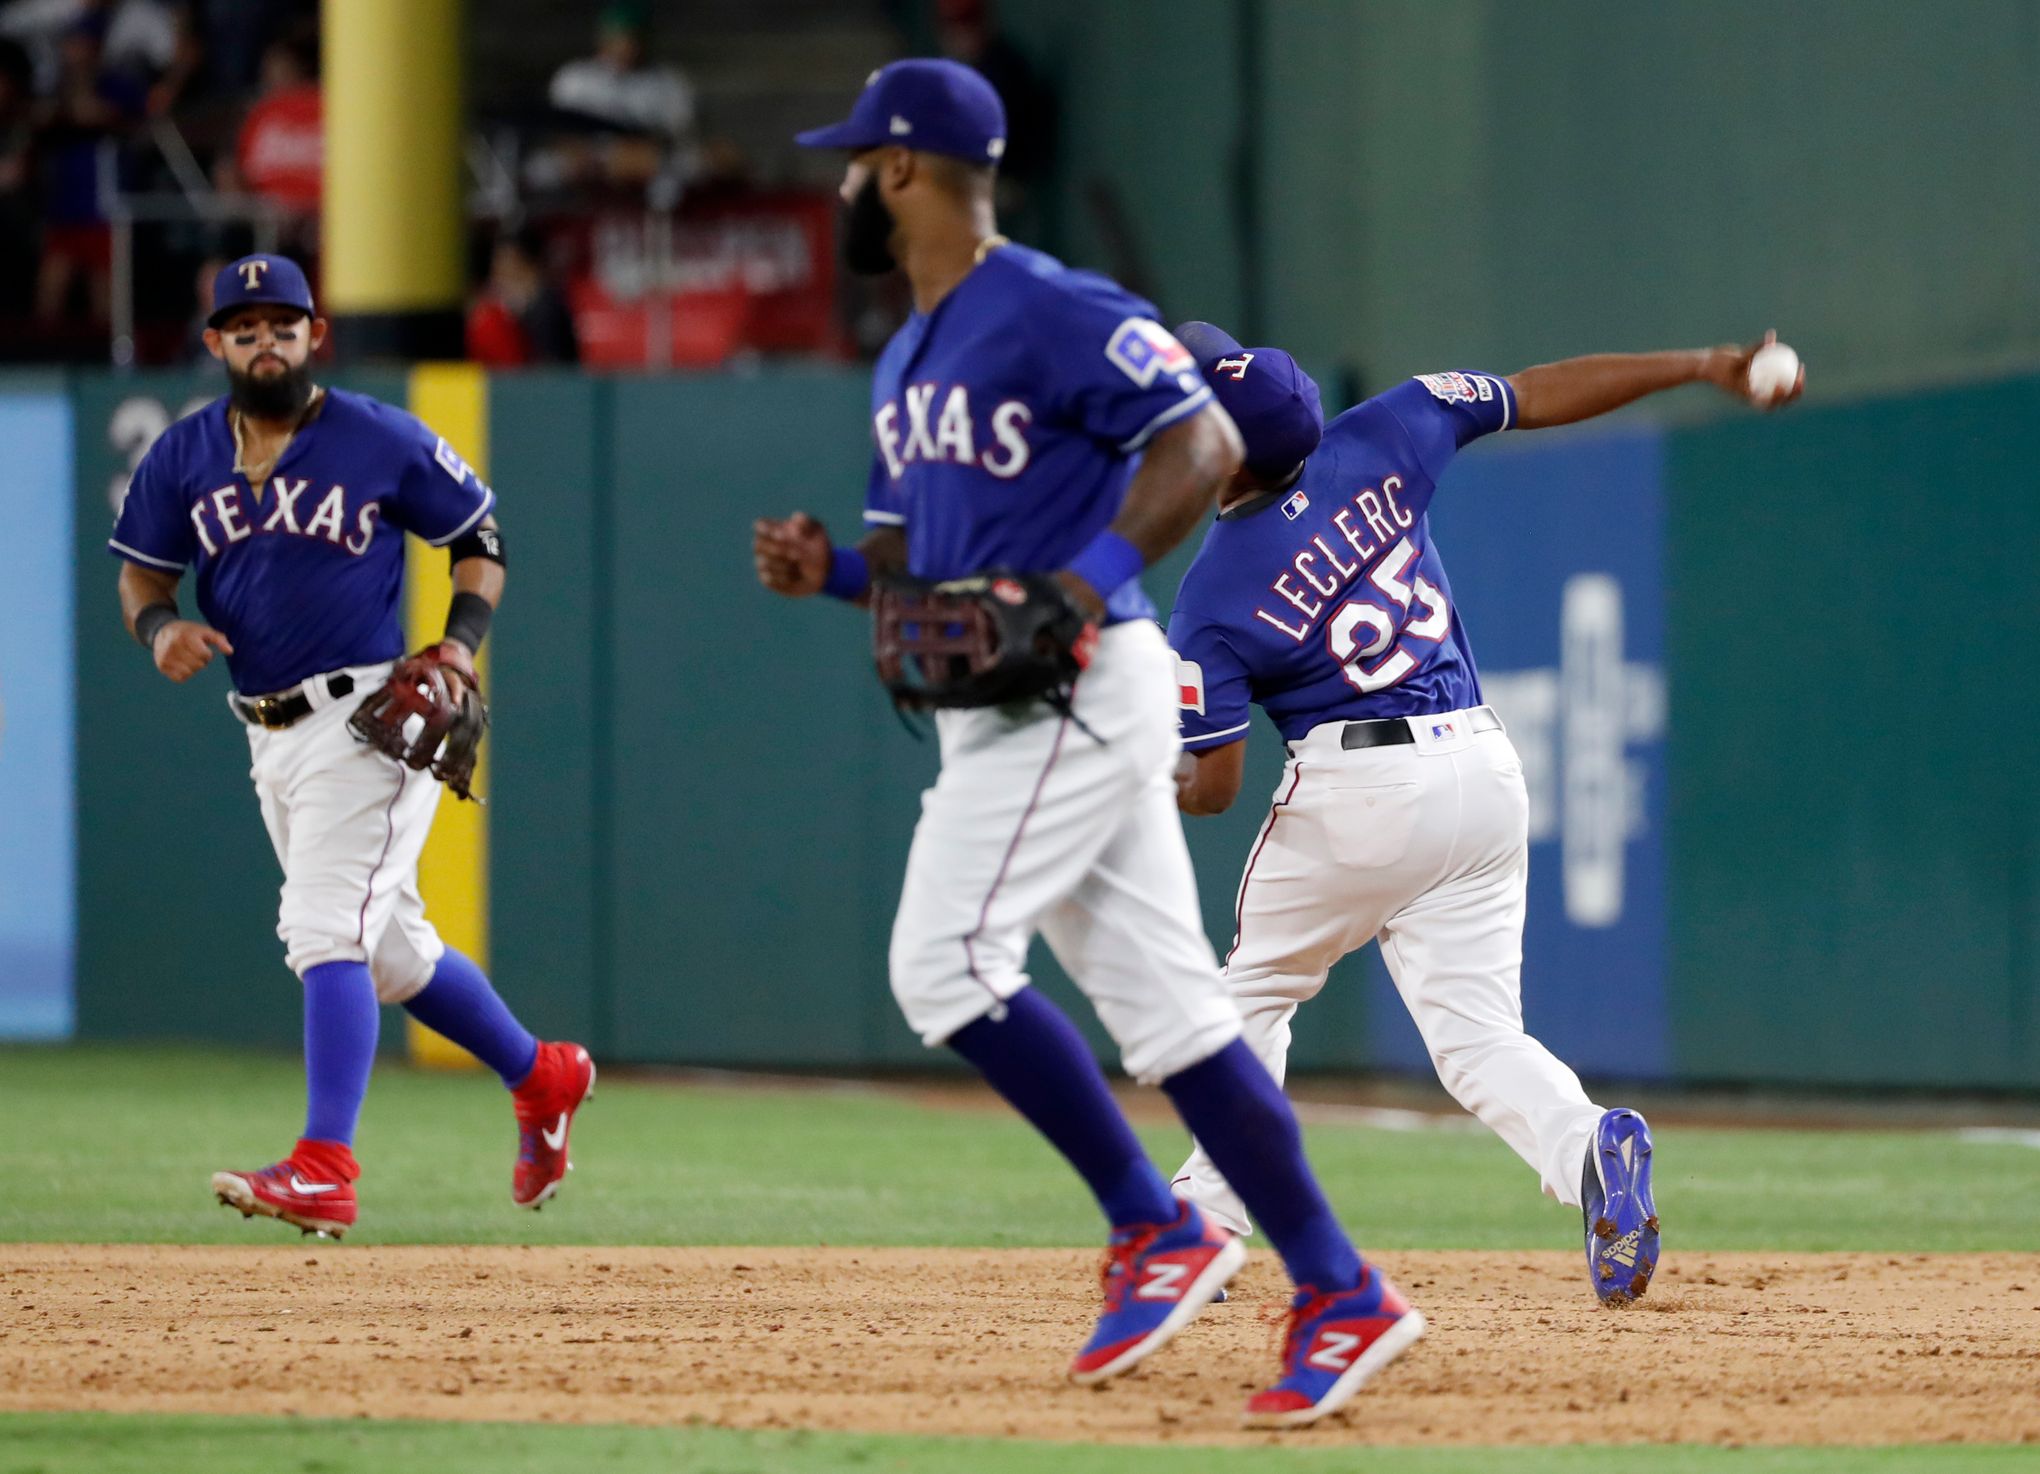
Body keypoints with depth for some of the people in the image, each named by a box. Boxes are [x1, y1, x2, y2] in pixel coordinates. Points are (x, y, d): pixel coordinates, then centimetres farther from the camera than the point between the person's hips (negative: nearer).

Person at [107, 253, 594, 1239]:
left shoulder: (382, 442, -6)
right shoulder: (183, 456, 5)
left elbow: (479, 532, 3)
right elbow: (141, 567, 12)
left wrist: (461, 644, -11)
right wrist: (157, 624, -11)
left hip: (367, 719, -6)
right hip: (271, 737, 7)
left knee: (327, 927, -20)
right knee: (388, 948, 17)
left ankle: (322, 1172, -25)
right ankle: (541, 1077, 37)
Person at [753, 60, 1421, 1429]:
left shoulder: (1054, 313, -11)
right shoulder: (906, 361, 19)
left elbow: (1205, 442, -18)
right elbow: (926, 554, 26)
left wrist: (1092, 579, -27)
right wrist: (833, 567, 5)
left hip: (1080, 691, -9)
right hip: (1001, 707, 9)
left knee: (945, 960, -15)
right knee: (1167, 1005, 5)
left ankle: (1156, 1229, -8)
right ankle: (1341, 1295, 3)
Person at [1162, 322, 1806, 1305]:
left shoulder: (1211, 601, -9)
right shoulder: (1372, 445, 2)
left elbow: (1215, 787, -5)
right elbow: (1538, 394, 8)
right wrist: (1698, 367, 13)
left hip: (1355, 786, -4)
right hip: (1485, 772, 4)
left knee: (1255, 992, 20)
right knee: (1477, 1032, 3)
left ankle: (1206, 1222, 21)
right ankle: (1588, 1147, -26)